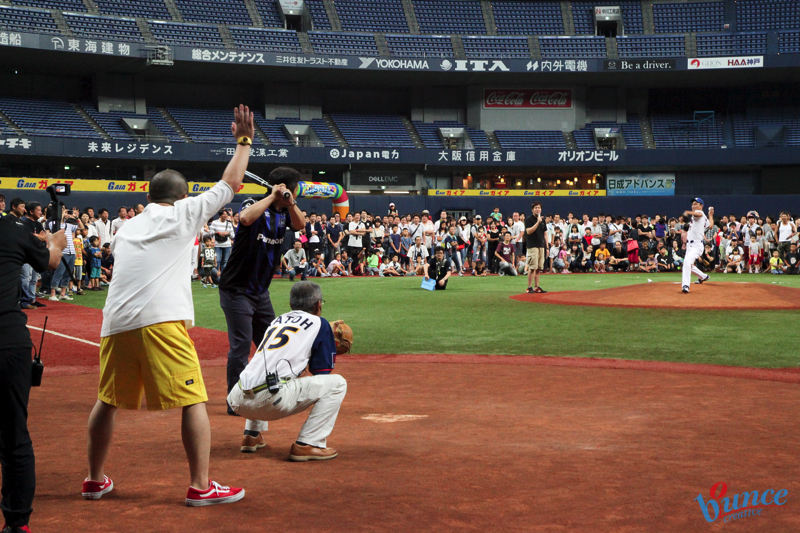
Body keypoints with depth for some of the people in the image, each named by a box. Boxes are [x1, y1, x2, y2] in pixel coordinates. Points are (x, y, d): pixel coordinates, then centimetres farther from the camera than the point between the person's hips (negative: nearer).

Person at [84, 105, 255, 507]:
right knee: (193, 400, 0)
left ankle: (95, 481, 28)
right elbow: (231, 183, 14)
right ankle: (200, 486, -3)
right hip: (161, 320, -6)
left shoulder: (126, 228, 22)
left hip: (116, 323, 6)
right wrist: (244, 141, 26)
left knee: (107, 400, 19)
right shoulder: (183, 214, 9)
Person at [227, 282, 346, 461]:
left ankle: (251, 436, 28)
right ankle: (307, 444, -5)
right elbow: (322, 372, 12)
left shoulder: (277, 321, 28)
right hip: (272, 400, -7)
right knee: (337, 383, 5)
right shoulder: (319, 323, 11)